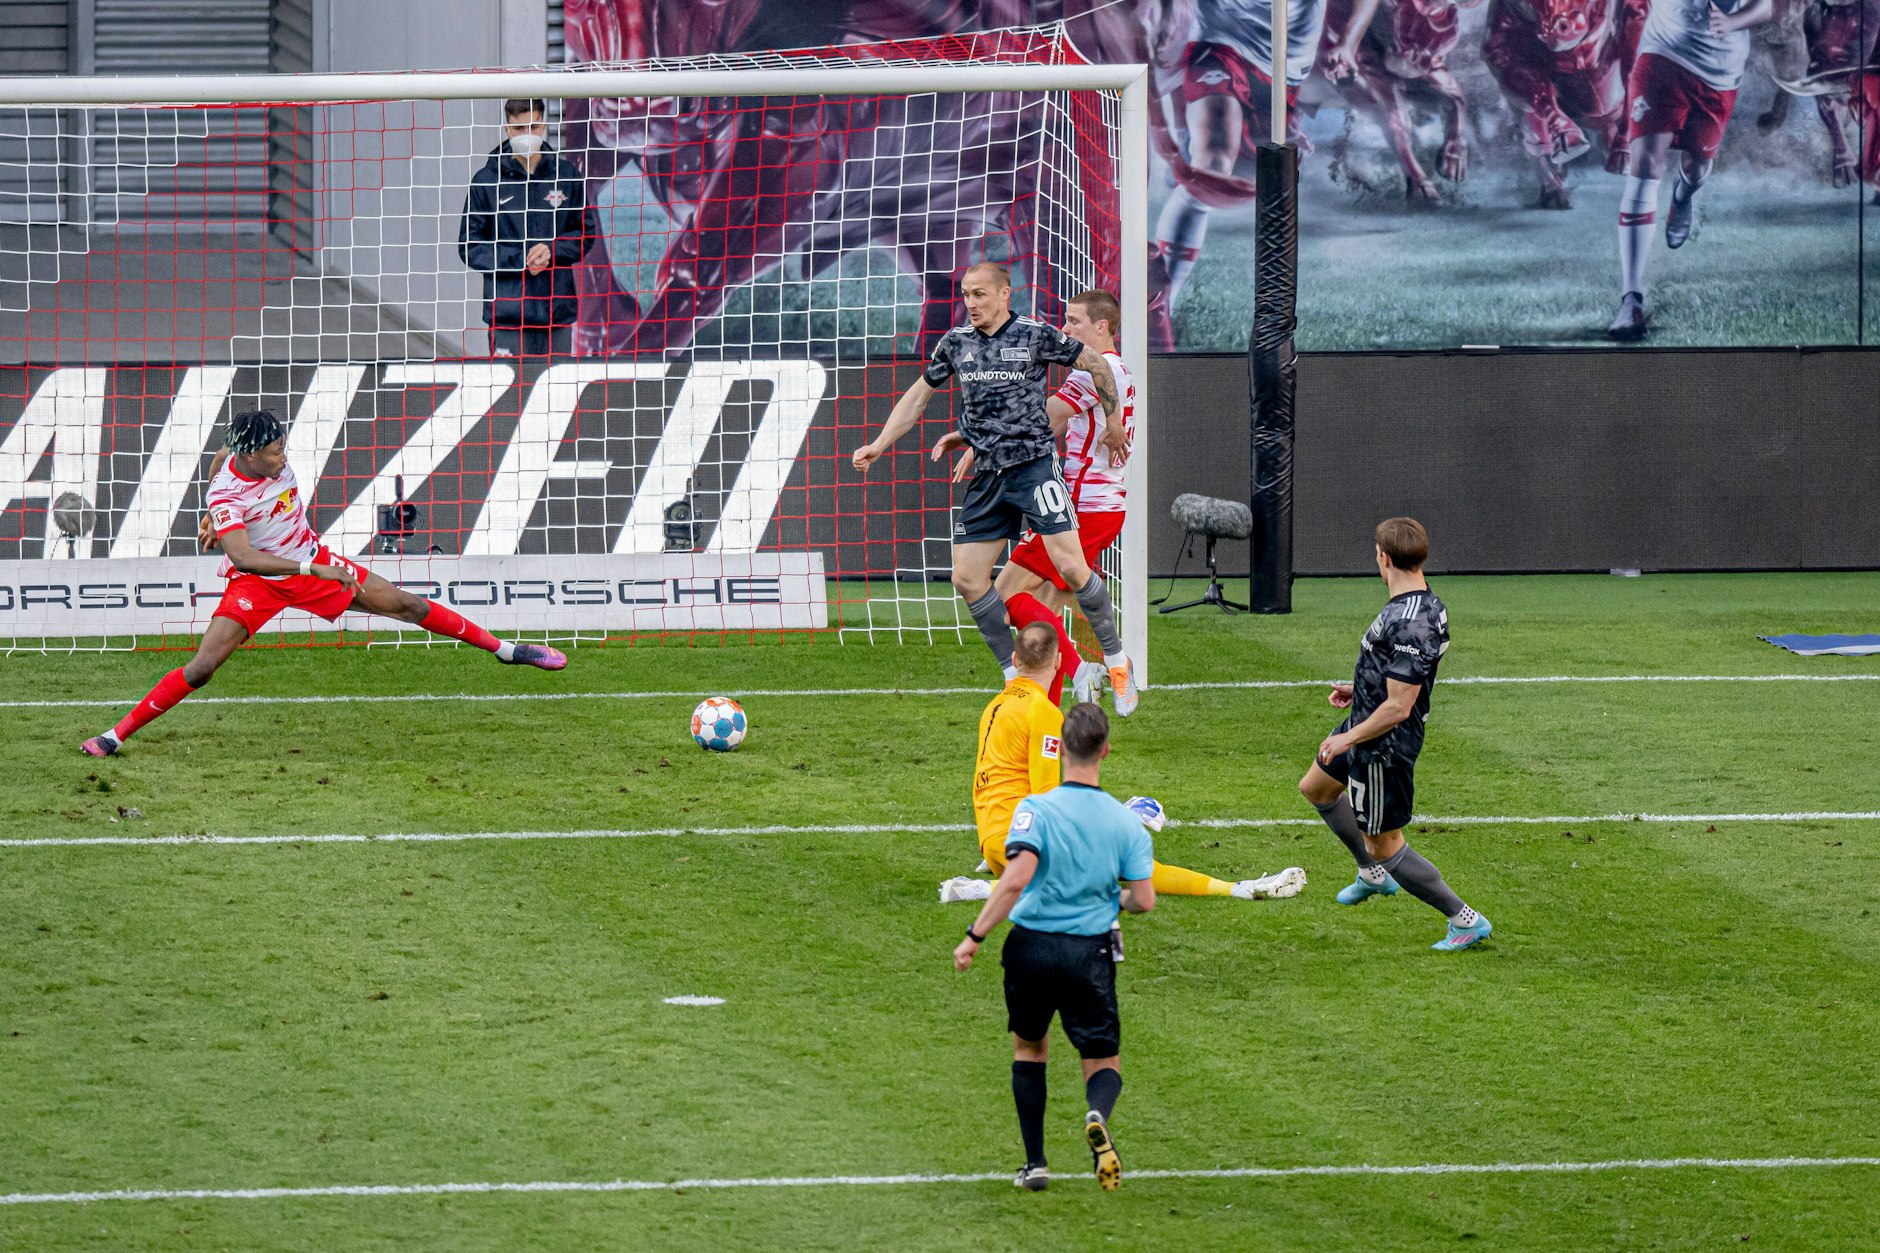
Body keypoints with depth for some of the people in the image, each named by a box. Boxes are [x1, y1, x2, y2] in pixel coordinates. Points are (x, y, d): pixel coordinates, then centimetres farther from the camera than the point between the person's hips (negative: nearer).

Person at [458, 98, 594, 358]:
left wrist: (552, 250, -8)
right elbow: (470, 247, 1)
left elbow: (586, 234, 12)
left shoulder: (566, 176, 7)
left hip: (557, 309, 3)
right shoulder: (487, 181, 1)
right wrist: (519, 261, -11)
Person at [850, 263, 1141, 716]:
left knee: (1071, 567, -16)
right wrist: (879, 445, 12)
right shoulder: (956, 342, 8)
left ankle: (1116, 660, 1)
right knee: (967, 579, -2)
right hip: (987, 475, 5)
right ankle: (1016, 676, 10)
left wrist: (1113, 419, 13)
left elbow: (1095, 363, 6)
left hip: (1034, 463, -5)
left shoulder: (1035, 335, -6)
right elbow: (919, 394, 19)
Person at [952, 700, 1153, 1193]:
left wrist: (975, 936, -16)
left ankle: (1035, 1163, 19)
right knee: (1103, 1061, 9)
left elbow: (1016, 878, -24)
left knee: (1029, 1047, 22)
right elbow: (1143, 899, -3)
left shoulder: (1036, 810, -13)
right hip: (1091, 953, 1)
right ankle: (1098, 1114, -28)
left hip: (1032, 947, -1)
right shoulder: (1126, 823, -3)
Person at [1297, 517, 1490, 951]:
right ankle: (1373, 875, 44)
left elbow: (1398, 707, -31)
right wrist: (1359, 690, 19)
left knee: (1384, 845, 3)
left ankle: (1465, 920, 11)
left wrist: (1346, 739, -19)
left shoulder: (1408, 625, -33)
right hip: (1368, 730, 10)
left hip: (1384, 747, -10)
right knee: (1315, 788, 29)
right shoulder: (1424, 603, -1)